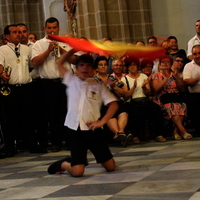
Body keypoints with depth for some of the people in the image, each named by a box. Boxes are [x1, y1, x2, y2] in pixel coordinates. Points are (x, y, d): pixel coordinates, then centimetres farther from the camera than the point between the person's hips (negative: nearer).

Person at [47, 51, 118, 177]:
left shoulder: (99, 87, 5)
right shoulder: (71, 81, 9)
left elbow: (114, 104, 0)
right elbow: (60, 63, 17)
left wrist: (102, 121, -10)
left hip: (94, 130, 1)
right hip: (76, 130, -1)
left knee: (111, 167, 2)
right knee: (77, 172, -10)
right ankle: (62, 164, 23)